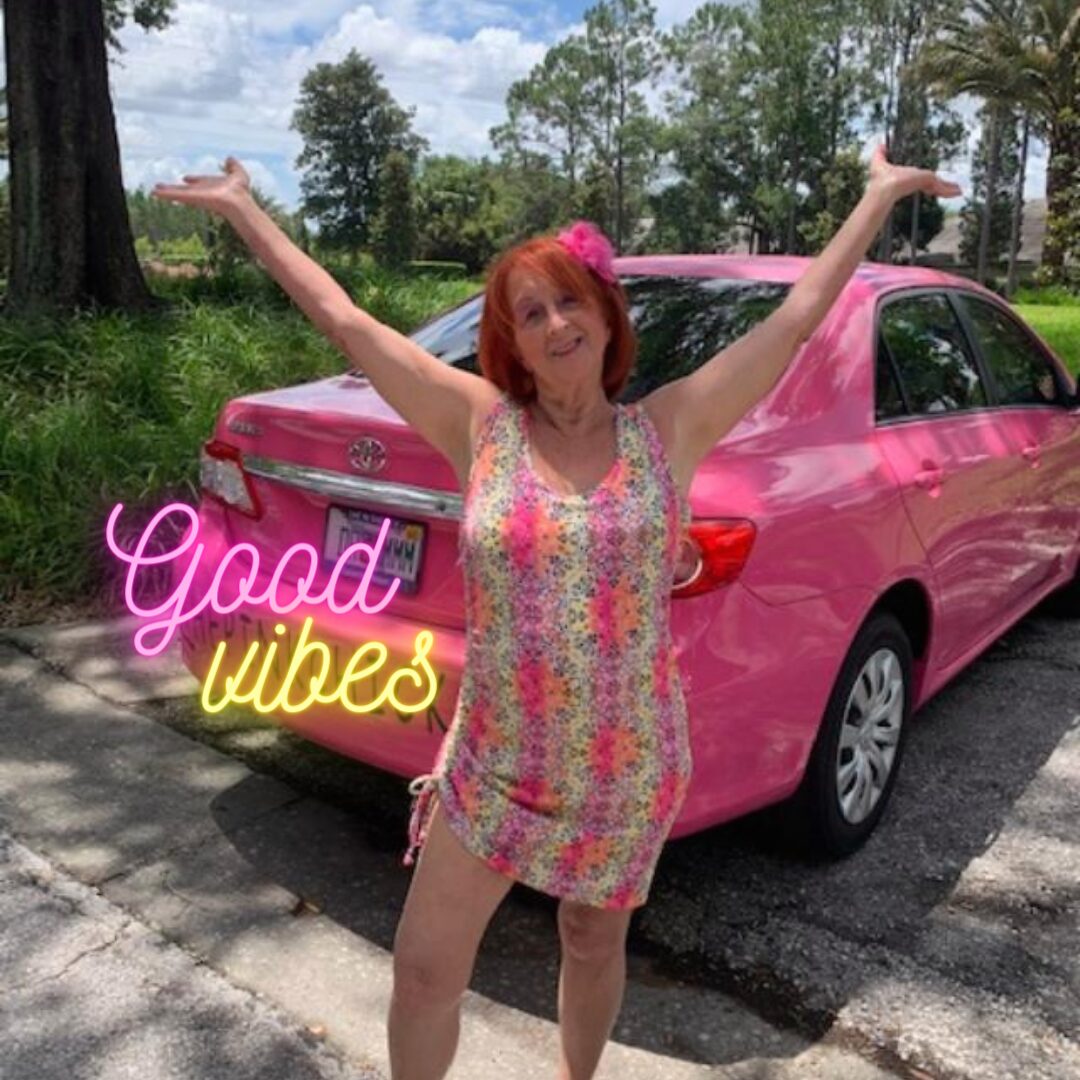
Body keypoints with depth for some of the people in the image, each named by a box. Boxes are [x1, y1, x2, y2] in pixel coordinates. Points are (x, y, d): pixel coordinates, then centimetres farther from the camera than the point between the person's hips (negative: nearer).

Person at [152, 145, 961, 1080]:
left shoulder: (668, 430, -7)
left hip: (629, 770, 1)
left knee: (594, 944, 22)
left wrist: (882, 194, 5)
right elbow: (341, 317, -3)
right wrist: (243, 209, 3)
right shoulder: (481, 425, -8)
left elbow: (799, 314, -2)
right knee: (425, 967, 6)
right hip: (490, 768, 0)